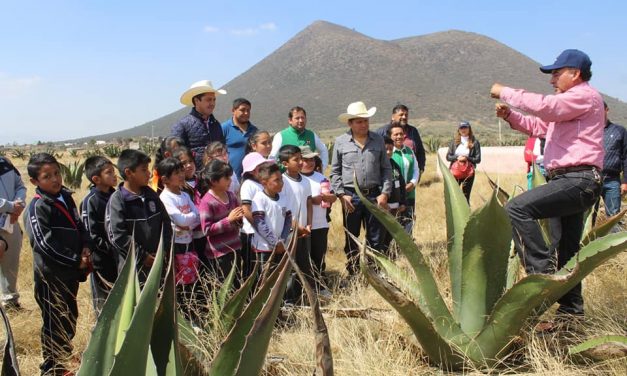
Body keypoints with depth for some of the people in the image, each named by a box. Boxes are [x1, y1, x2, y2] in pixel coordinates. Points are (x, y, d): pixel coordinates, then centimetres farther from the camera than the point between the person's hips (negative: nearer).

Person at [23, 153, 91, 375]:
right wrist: (76, 261, -17)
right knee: (54, 324, 5)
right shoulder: (37, 207, -17)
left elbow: (79, 227, 14)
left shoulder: (66, 197, 5)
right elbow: (45, 244, -21)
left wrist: (85, 247, -5)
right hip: (51, 275, -7)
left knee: (70, 319, 19)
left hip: (70, 272, 8)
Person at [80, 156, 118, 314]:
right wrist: (111, 248, -19)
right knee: (103, 297, 8)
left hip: (119, 258, 6)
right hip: (102, 260, -6)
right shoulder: (90, 201, -14)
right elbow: (91, 235, -16)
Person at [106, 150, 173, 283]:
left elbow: (165, 222, 11)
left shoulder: (151, 194, 7)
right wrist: (142, 256, -13)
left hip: (158, 261, 6)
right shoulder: (117, 200, -11)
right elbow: (118, 235, -16)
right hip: (133, 266, -5)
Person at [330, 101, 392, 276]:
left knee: (376, 239, 7)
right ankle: (353, 275, 22)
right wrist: (341, 194, -6)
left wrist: (385, 193, -2)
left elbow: (386, 169, 8)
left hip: (374, 195, 1)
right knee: (351, 240, 9)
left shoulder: (378, 140, 6)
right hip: (351, 197, -1)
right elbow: (335, 171, 4)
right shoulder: (340, 142, 1)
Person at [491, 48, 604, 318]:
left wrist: (505, 92, -12)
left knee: (517, 208, -25)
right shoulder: (568, 102, 26)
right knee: (565, 250, 13)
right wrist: (509, 115, 11)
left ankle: (541, 269, -23)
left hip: (577, 181, -10)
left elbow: (544, 106, -22)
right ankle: (571, 307, 22)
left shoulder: (585, 96, -6)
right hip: (570, 183, 10)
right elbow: (538, 126, 28)